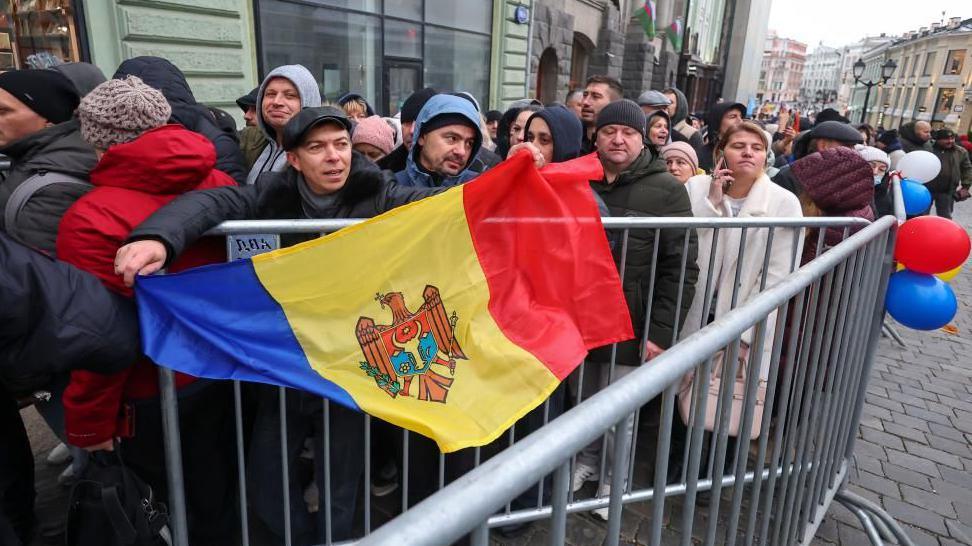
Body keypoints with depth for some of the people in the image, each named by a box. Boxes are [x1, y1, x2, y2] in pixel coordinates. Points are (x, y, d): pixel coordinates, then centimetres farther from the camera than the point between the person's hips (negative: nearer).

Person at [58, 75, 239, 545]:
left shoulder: (92, 218, -22)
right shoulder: (222, 185, -6)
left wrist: (89, 420, -8)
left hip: (159, 388, -5)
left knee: (190, 507, 17)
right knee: (226, 487, 25)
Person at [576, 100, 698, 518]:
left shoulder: (666, 190, -8)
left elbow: (681, 269, -9)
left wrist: (661, 331, -13)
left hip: (630, 325, -3)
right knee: (585, 401, 19)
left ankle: (614, 476, 35)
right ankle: (588, 460, 43)